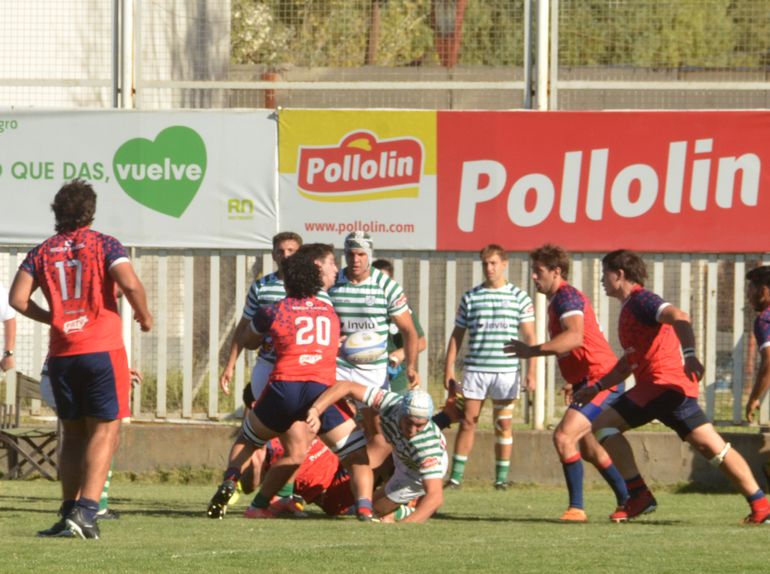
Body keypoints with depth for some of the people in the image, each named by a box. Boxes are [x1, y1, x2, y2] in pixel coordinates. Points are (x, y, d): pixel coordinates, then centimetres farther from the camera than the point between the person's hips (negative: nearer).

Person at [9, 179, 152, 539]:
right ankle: (85, 512, -16)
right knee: (105, 430, -2)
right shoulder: (103, 245, -2)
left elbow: (18, 298, -1)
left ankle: (69, 513, 8)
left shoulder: (43, 252, 8)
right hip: (102, 349, -4)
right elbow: (129, 283, -17)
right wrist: (144, 316, 0)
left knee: (73, 434, 14)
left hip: (61, 355, 4)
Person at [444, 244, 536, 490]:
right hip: (475, 369, 1)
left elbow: (529, 338, 4)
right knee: (467, 422, -1)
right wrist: (449, 368, 6)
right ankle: (456, 475, 1)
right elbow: (457, 335, 13)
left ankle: (502, 477, 8)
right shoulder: (471, 297, 9)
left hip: (506, 370, -1)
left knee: (504, 424, 2)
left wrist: (531, 372, -3)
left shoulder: (519, 297, 5)